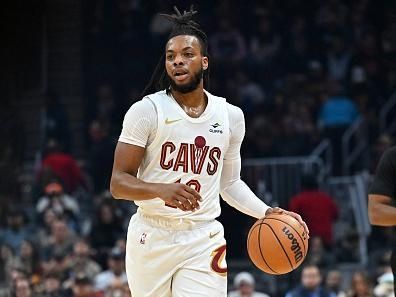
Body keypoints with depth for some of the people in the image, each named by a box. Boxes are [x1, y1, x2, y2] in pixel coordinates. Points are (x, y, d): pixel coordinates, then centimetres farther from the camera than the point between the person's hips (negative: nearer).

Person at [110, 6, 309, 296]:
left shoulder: (230, 115, 7)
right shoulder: (146, 110, -5)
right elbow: (118, 183, -9)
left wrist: (267, 212, 3)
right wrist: (161, 190, -28)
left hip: (203, 240, 2)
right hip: (152, 237, -2)